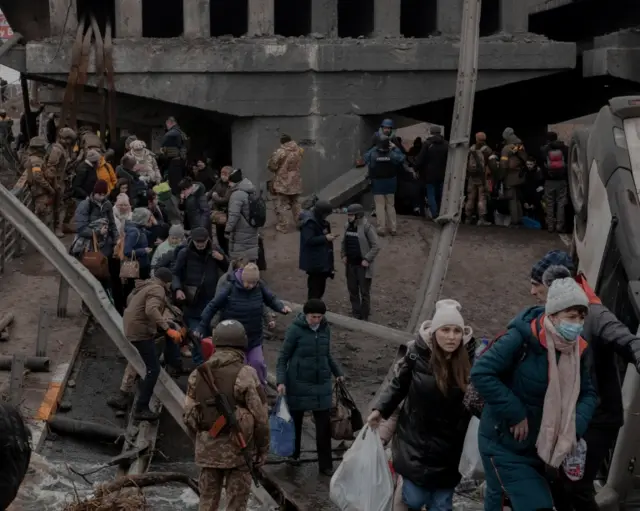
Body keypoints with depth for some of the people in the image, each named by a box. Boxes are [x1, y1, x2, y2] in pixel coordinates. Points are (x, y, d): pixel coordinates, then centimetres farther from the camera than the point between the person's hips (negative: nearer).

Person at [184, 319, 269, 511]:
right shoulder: (246, 375, -14)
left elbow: (189, 414, 5)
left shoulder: (198, 373, 1)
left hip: (208, 448, 5)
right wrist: (263, 448, 0)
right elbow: (260, 417, -12)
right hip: (238, 448, -4)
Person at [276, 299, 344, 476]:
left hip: (322, 384, 3)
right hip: (298, 384, -3)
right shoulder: (295, 329, -13)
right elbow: (283, 357, -9)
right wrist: (281, 381, -18)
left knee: (324, 425, 1)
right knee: (295, 421, 13)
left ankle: (325, 465, 8)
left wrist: (337, 372, 15)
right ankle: (294, 454, 35)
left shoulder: (325, 328, 1)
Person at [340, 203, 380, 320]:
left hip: (363, 265, -6)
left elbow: (376, 246, -14)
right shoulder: (348, 226, 4)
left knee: (364, 292, 2)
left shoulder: (367, 227, -15)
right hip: (350, 264, 6)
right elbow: (344, 242, 17)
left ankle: (364, 317, 12)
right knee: (352, 290, 13)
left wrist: (367, 259, -17)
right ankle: (355, 314, 26)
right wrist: (343, 255, 4)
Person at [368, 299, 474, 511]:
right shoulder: (417, 354, -13)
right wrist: (380, 409, -4)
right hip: (416, 443, -1)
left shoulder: (470, 359, -10)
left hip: (449, 449, 1)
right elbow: (399, 385, 4)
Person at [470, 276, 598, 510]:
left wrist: (575, 428, -12)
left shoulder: (577, 349, -3)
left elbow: (588, 394, 6)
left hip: (539, 446, 7)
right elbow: (481, 373, -28)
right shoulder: (522, 338, -25)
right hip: (504, 444, -7)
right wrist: (516, 414, -24)